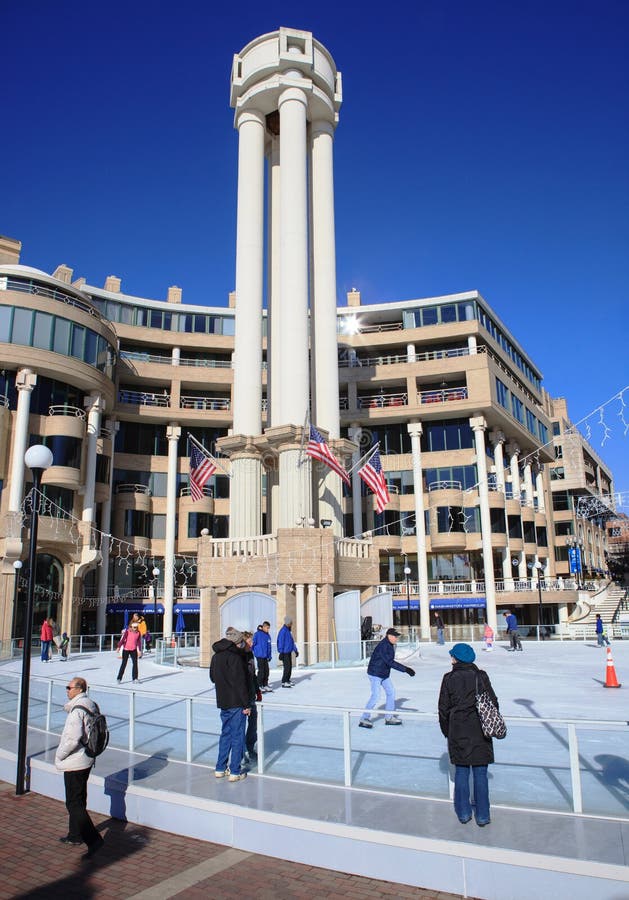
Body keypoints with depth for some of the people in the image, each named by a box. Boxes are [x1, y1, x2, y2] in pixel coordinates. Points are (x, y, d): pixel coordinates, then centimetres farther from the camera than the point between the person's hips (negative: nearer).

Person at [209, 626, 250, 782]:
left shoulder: (216, 656, 9)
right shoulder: (234, 657, -17)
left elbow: (213, 678, 21)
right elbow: (240, 682, -19)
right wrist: (246, 704, -15)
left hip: (222, 702, 8)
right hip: (236, 703, -8)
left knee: (225, 734, 18)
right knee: (237, 736, 1)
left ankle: (220, 768, 24)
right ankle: (235, 771, 6)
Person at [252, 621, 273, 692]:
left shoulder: (268, 635, 11)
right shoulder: (257, 634, -10)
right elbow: (253, 643, -9)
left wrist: (269, 656, 13)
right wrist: (251, 653, -6)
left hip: (266, 656, 7)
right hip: (260, 655, -7)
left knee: (266, 670, 10)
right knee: (261, 671, -5)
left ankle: (265, 685, 20)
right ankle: (260, 686, 4)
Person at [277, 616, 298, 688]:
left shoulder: (288, 631, 14)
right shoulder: (283, 631, -15)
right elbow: (281, 642, -17)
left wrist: (295, 650, 21)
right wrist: (281, 652, -19)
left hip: (289, 652, 9)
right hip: (285, 652, -9)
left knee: (290, 666, 12)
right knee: (287, 667, -8)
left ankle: (287, 680, 22)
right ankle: (284, 682, -2)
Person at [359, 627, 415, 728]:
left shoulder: (390, 645, 5)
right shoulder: (383, 646, -27)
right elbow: (390, 662, -33)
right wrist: (405, 669, -35)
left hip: (384, 674, 10)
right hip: (375, 674, -10)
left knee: (391, 692, 10)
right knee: (375, 696, -11)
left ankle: (389, 717, 20)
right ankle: (364, 719, -1)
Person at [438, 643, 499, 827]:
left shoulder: (449, 679, -5)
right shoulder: (481, 676, -4)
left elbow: (444, 708, 0)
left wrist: (446, 731, 12)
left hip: (458, 732, 0)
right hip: (480, 731, 0)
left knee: (461, 772, 12)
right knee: (480, 774, 8)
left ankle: (463, 813, 17)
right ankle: (482, 815, 13)